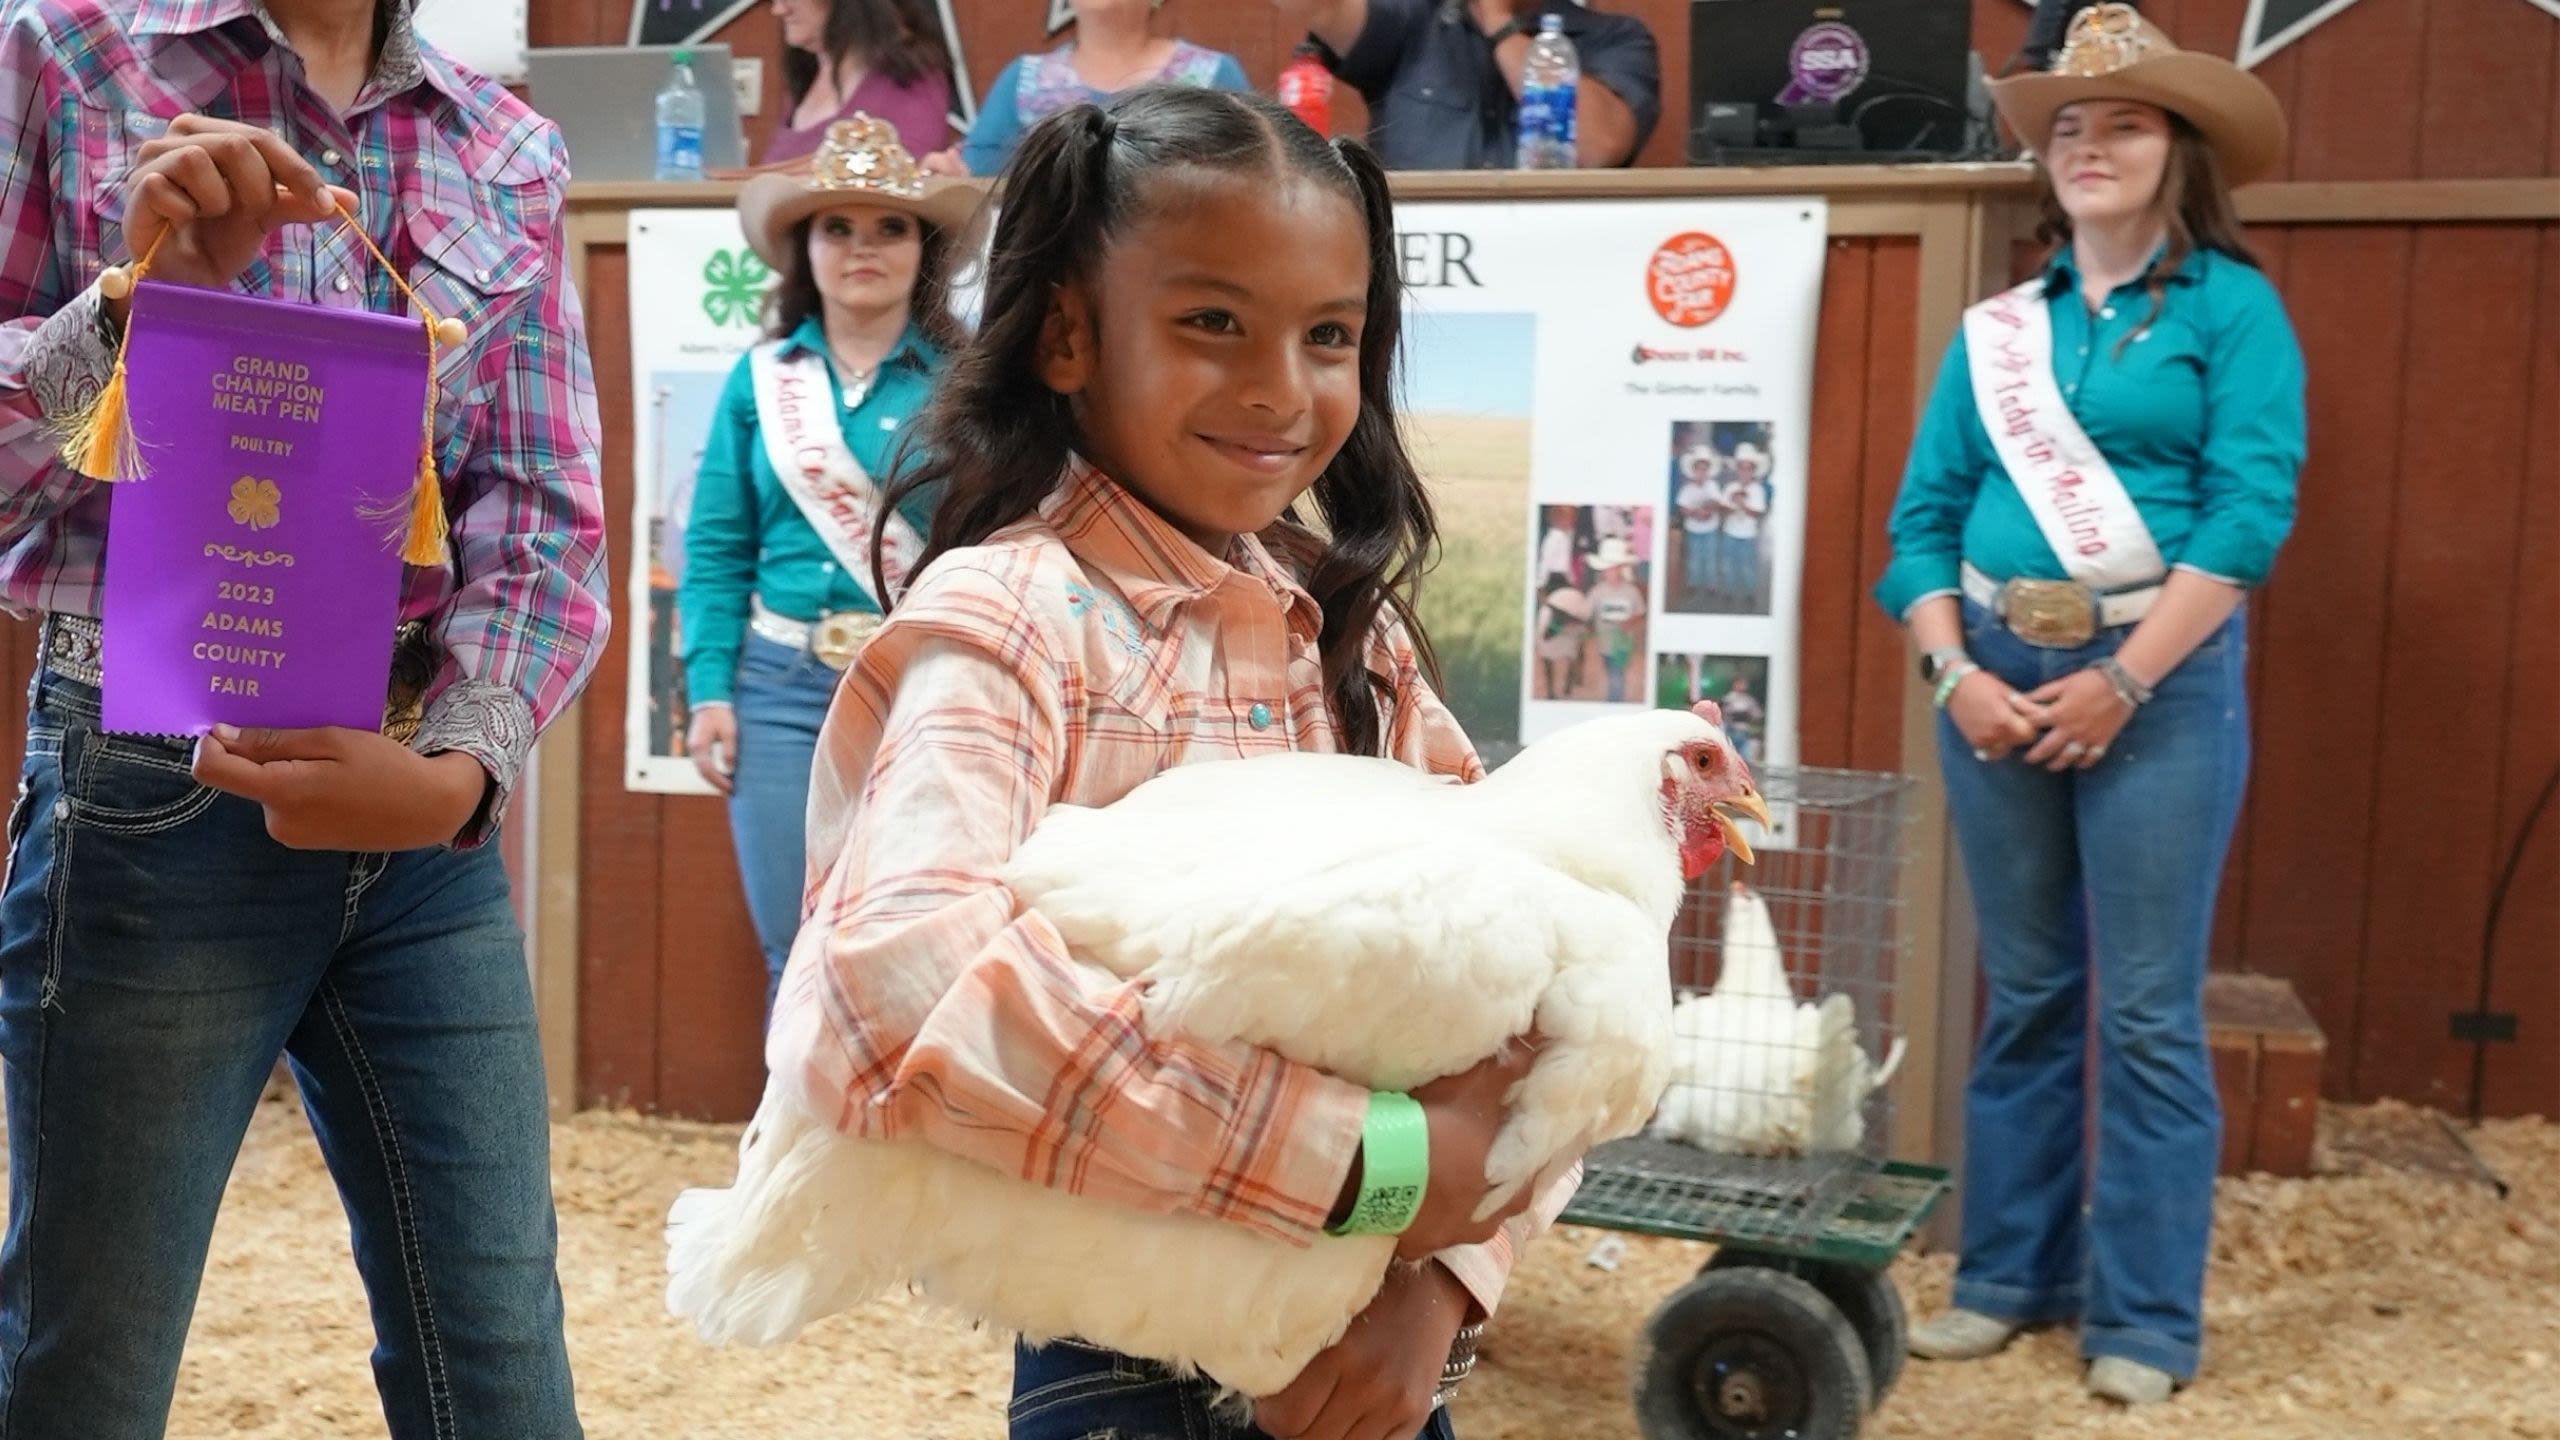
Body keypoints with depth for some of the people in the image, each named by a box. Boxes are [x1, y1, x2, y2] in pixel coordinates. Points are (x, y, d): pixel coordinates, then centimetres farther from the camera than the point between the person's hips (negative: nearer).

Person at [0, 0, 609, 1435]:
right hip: (155, 802, -2)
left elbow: (553, 526, 3)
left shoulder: (515, 153, 8)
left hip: (429, 823, 3)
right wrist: (139, 297, -18)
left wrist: (457, 771, -12)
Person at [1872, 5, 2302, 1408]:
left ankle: (2144, 1315, 11)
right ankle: (2010, 1274, 22)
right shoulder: (1996, 326, 11)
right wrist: (1956, 673, -8)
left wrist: (2121, 680, -16)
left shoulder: (2232, 306, 0)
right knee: (2024, 996, 12)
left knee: (2148, 1010, 0)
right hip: (1996, 676, 4)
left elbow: (2249, 513, -11)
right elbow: (1925, 514, 7)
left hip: (2158, 676, -4)